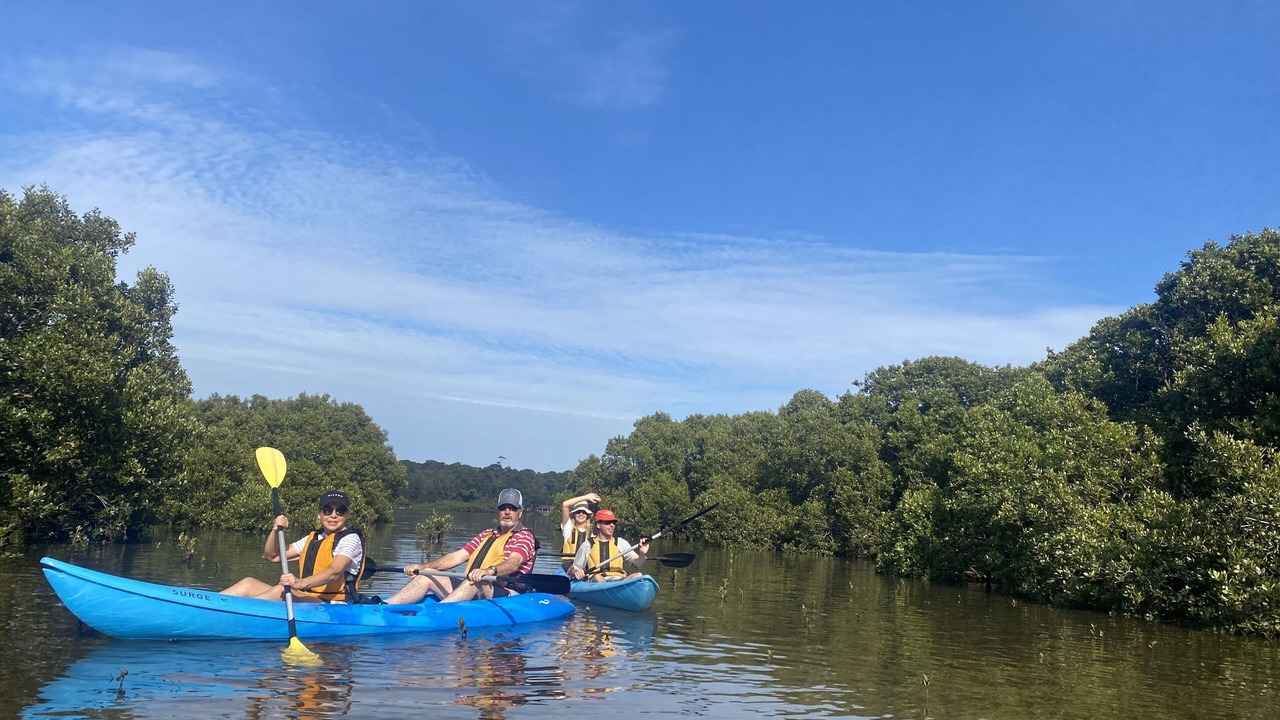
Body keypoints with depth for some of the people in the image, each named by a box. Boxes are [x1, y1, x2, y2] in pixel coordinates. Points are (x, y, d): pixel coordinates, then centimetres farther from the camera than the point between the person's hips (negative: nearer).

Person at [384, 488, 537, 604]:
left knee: (474, 581, -37)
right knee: (427, 577, -6)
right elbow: (458, 556, 14)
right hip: (473, 590, 7)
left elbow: (513, 563, -19)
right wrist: (423, 566, 0)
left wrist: (490, 571, -40)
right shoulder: (486, 535, 24)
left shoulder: (525, 536, 2)